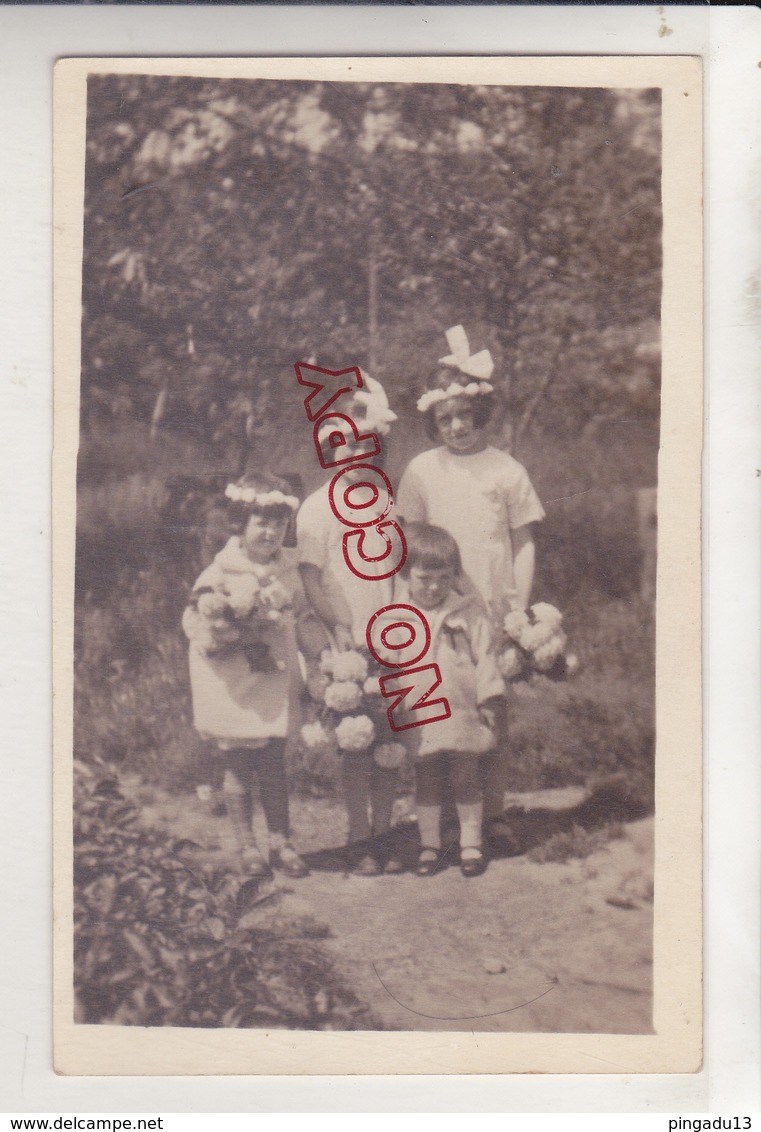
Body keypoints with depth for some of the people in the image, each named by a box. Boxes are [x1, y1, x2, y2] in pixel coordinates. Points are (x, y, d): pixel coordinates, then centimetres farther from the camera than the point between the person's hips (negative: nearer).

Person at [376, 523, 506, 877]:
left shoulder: (469, 611, 0)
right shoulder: (394, 617, 1)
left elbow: (485, 657, 2)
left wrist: (489, 700, -1)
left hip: (462, 713, -1)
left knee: (465, 778, 8)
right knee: (426, 781, 10)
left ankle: (471, 843, 21)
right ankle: (429, 844, 22)